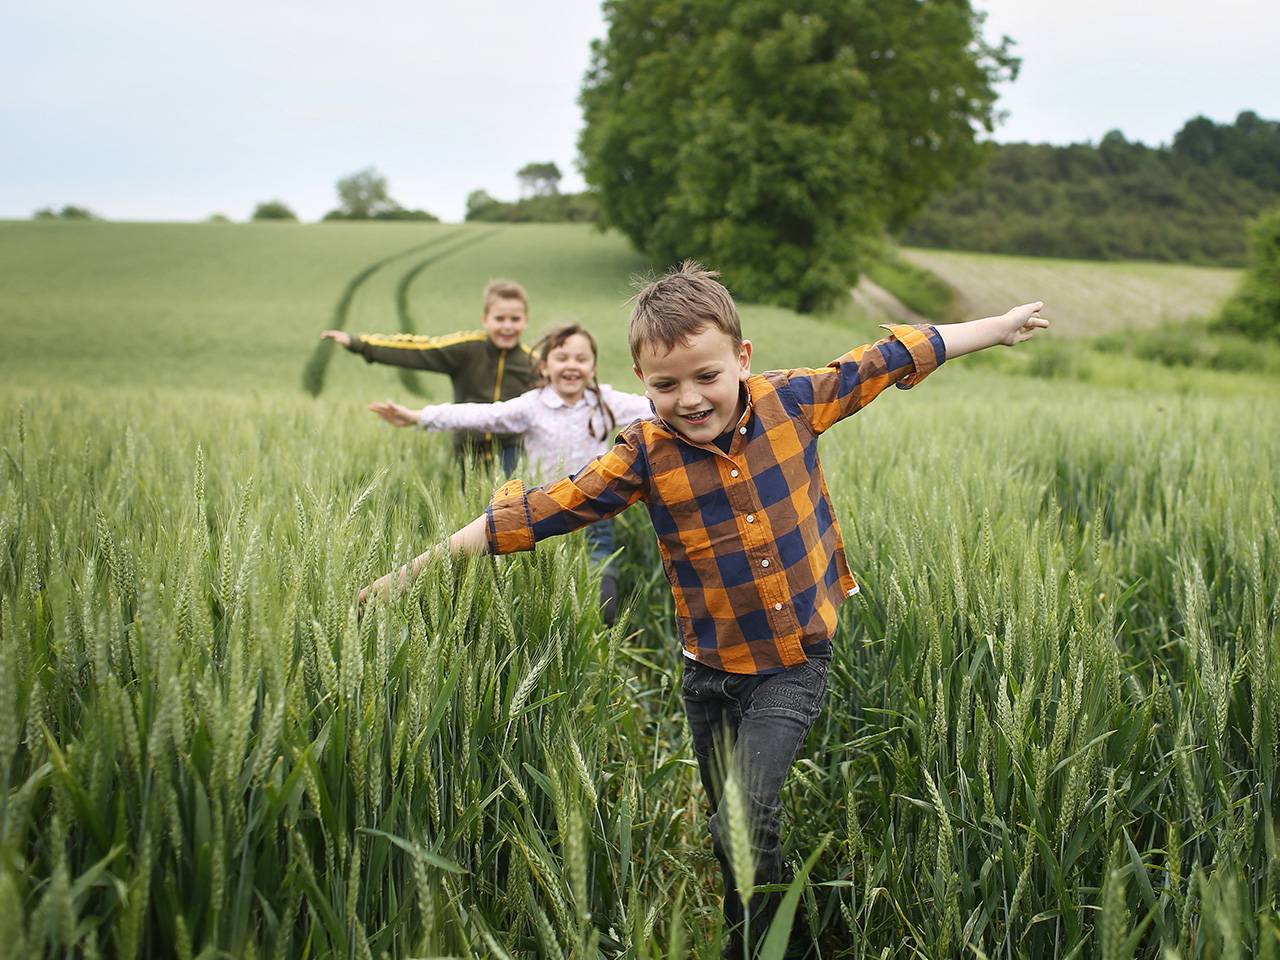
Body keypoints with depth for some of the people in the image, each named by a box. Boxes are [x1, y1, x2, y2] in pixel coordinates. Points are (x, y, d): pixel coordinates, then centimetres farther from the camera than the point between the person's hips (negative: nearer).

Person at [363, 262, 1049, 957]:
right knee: (726, 831, 17)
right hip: (713, 672, 2)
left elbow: (888, 358, 2)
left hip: (796, 664, -2)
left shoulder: (791, 401, -9)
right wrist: (419, 566, -12)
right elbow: (538, 510, -11)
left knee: (748, 816, -15)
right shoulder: (645, 455, -11)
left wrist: (999, 326, 11)